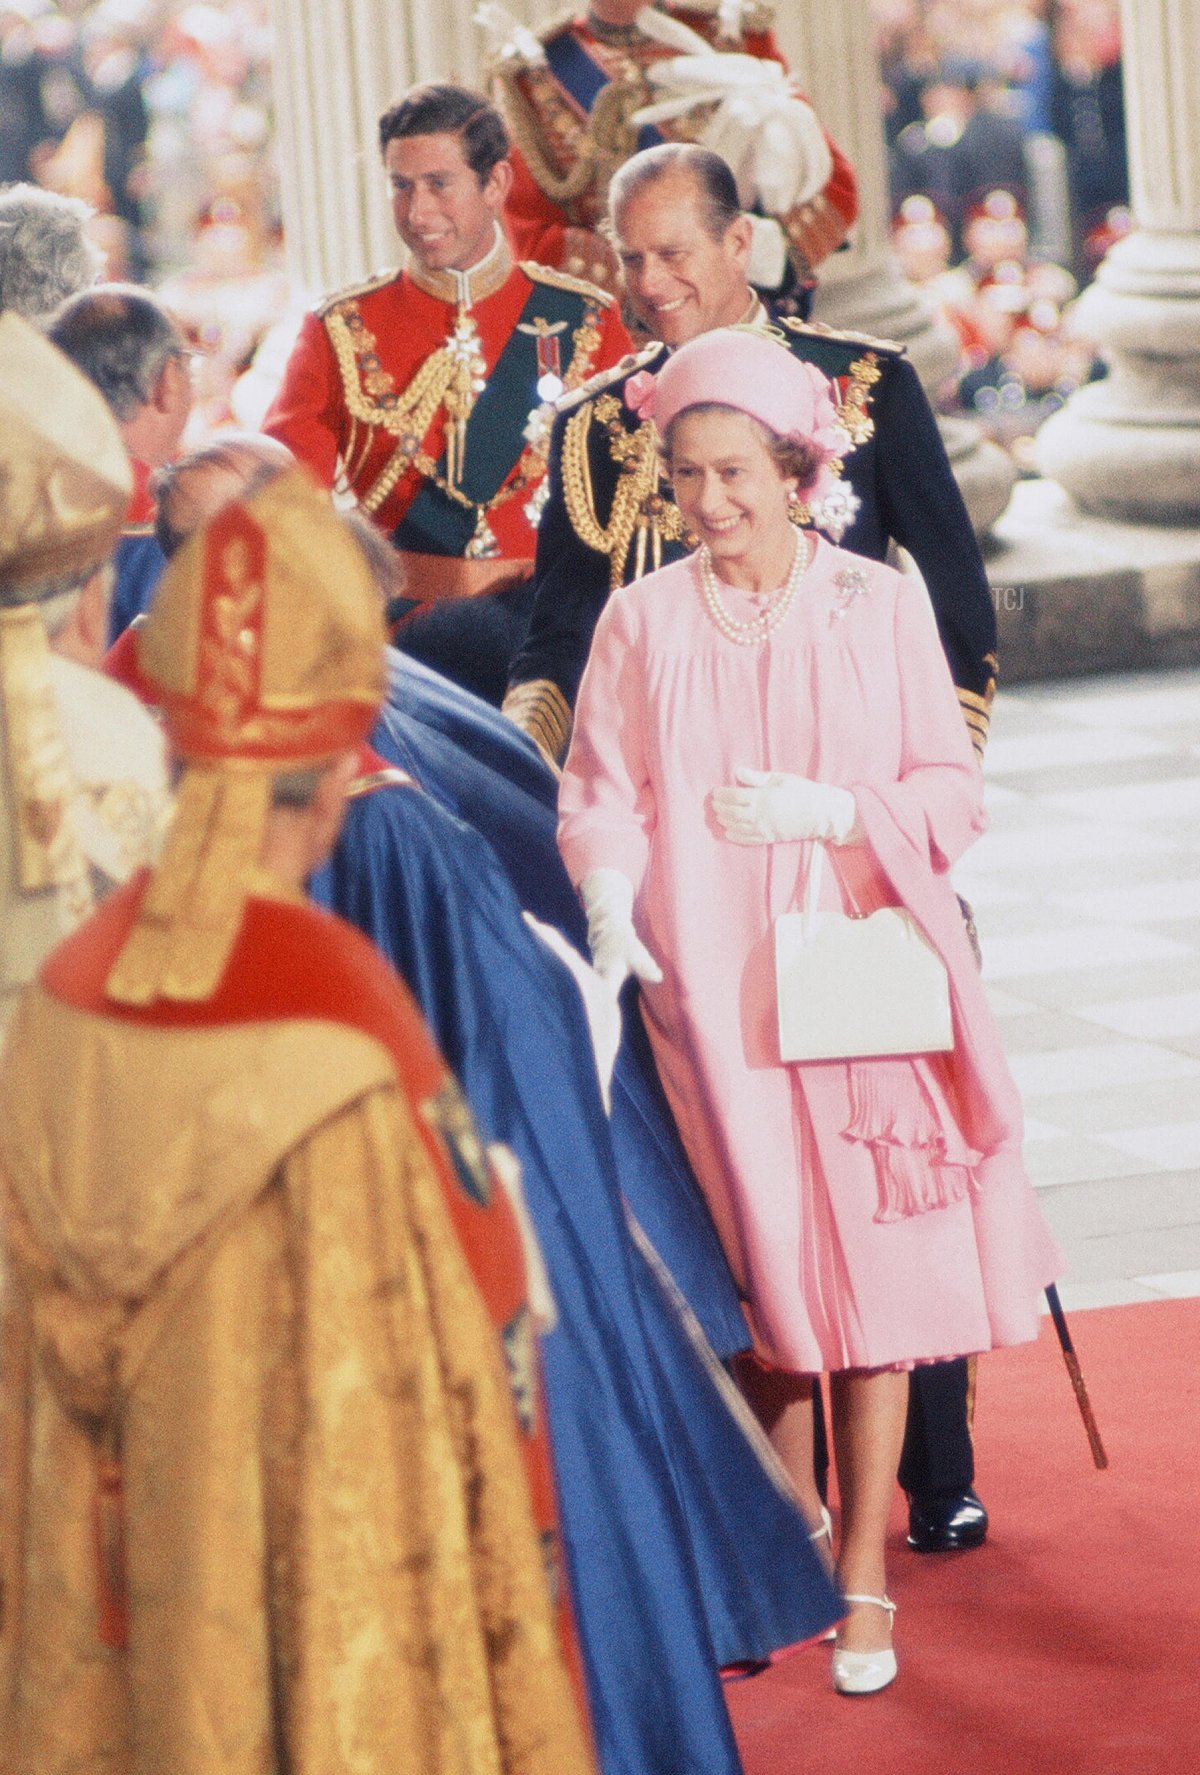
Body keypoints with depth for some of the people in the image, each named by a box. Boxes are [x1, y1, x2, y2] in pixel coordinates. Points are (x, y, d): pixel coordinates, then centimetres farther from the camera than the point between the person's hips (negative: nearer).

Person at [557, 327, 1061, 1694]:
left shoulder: (880, 606, 1)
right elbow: (601, 792, 1)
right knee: (763, 1280, 4)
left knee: (872, 1278, -3)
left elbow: (954, 794, 2)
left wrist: (829, 812, -13)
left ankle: (864, 1577, 6)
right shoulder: (640, 623, 3)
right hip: (713, 997, 1)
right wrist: (610, 904, -17)